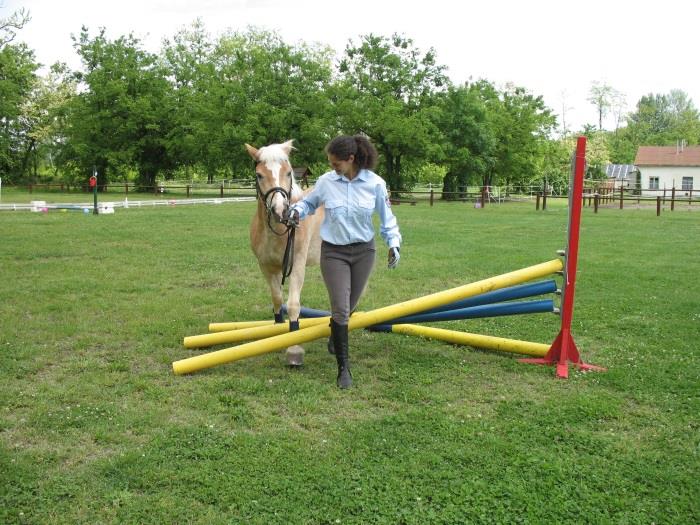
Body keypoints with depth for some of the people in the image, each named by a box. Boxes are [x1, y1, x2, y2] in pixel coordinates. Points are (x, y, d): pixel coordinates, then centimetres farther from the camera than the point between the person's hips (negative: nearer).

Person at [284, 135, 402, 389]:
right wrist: (297, 210, -8)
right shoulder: (326, 181, -8)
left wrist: (393, 242, -7)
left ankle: (335, 338, 48)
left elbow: (386, 216, 4)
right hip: (333, 252, -1)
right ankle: (343, 367, 2)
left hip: (363, 251, 1)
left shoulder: (375, 183, -9)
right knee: (340, 309, -8)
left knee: (349, 307, 16)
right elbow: (310, 202, 12)